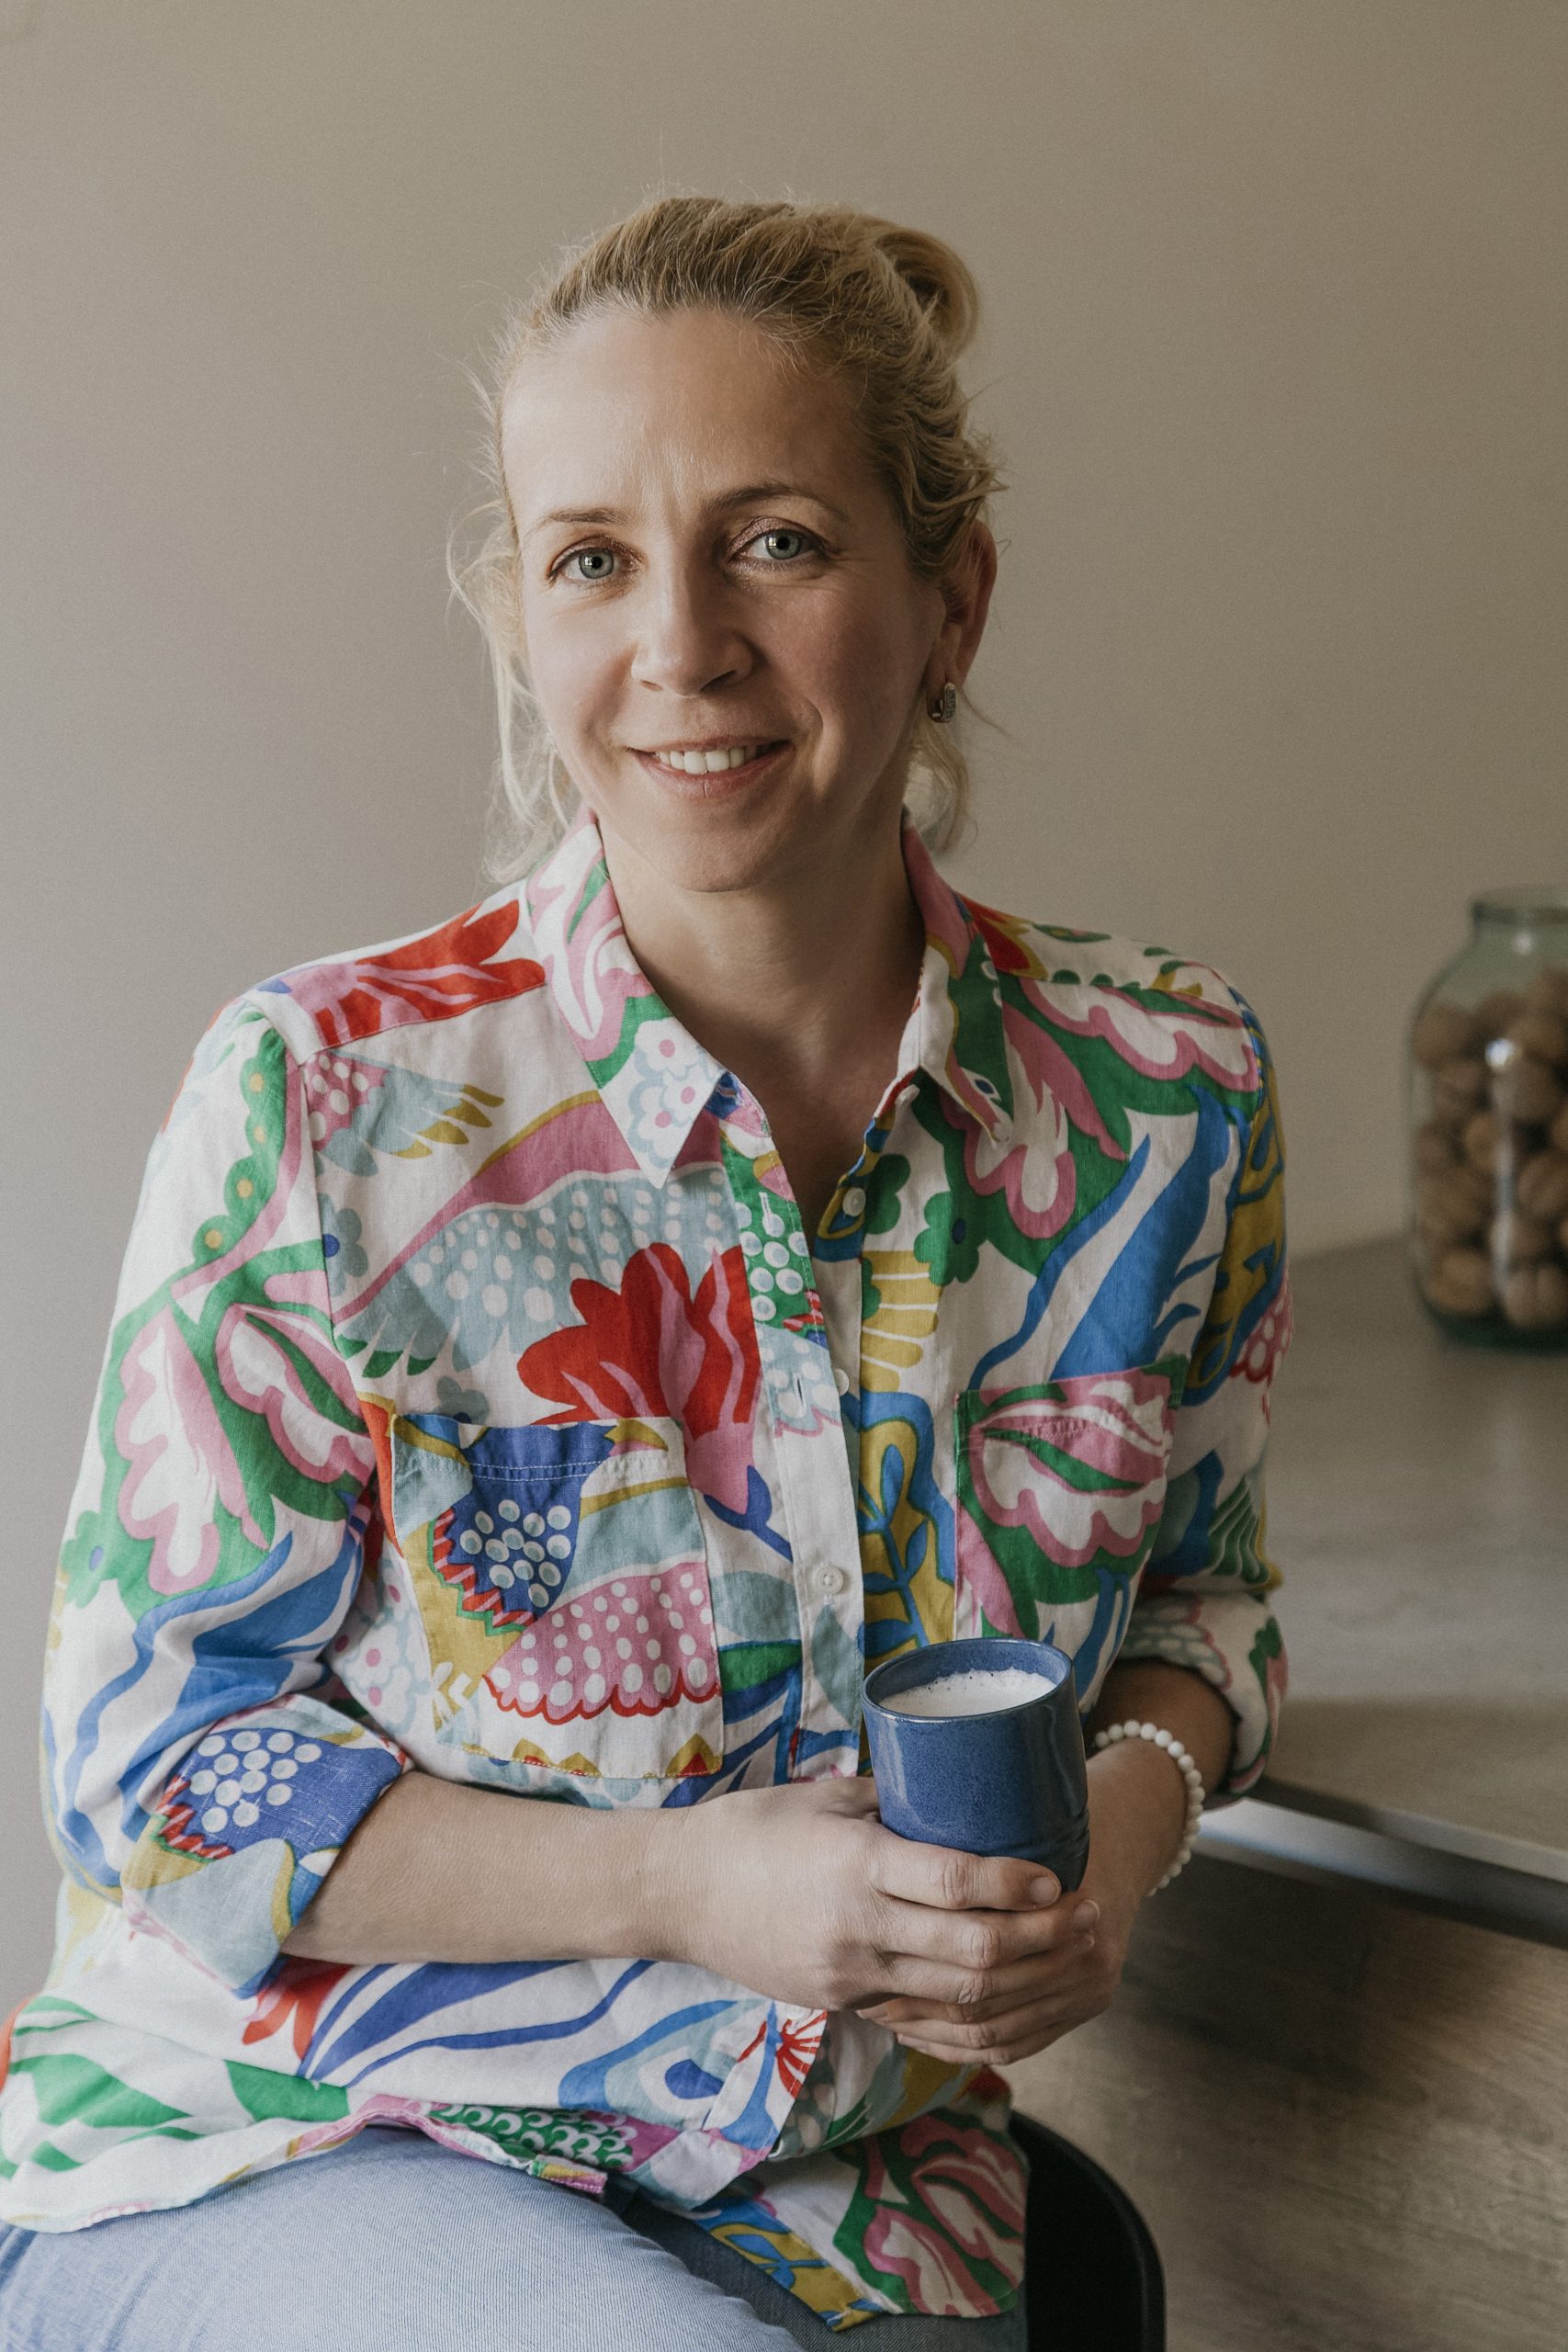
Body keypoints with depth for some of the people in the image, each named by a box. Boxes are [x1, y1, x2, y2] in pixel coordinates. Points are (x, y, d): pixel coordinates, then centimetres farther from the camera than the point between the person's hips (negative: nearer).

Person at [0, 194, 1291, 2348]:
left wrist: (1131, 1816, -11)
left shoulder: (1164, 1098, -6)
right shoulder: (323, 1102, -17)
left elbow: (1199, 1583, 12)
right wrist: (693, 1884, -22)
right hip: (277, 2153, -3)